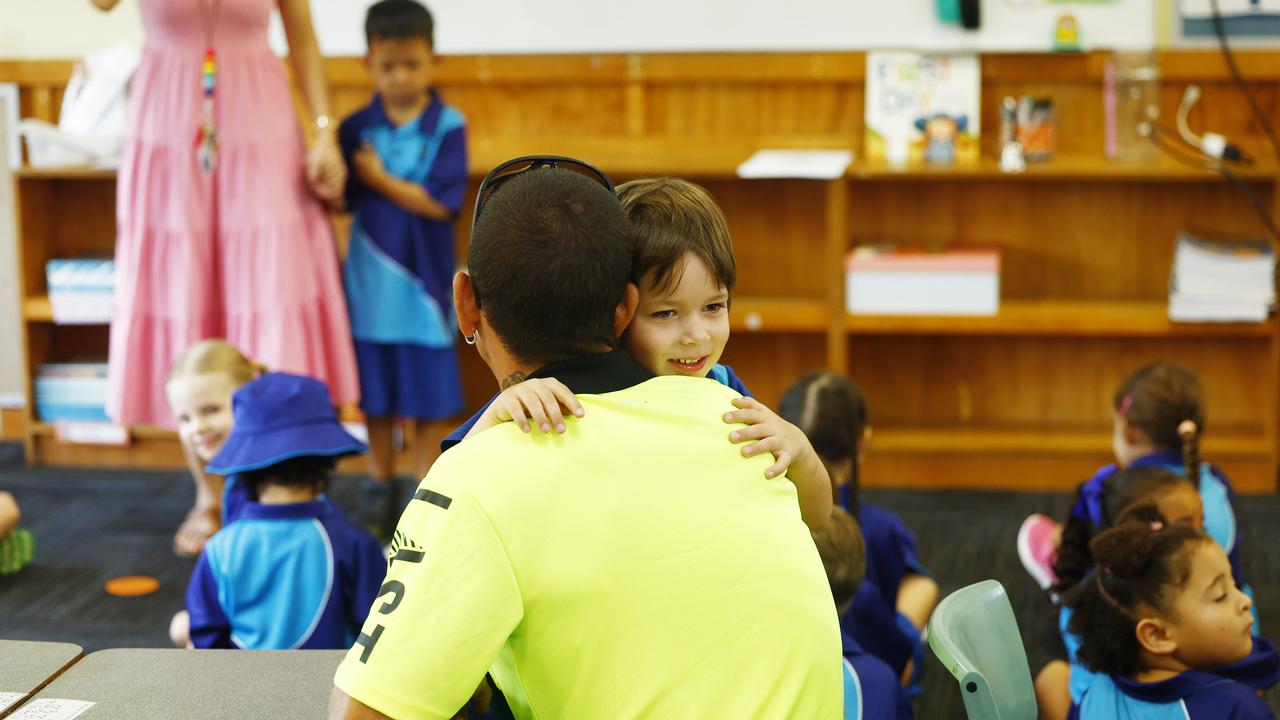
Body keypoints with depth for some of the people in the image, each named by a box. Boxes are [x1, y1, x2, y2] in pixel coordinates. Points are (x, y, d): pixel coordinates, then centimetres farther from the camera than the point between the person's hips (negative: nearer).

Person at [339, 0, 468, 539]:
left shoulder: (447, 127, -6)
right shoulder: (356, 128, 1)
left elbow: (440, 203, -14)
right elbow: (341, 199, 0)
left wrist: (379, 179, -11)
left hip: (423, 282, -2)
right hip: (370, 281, 2)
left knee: (427, 393, 5)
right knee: (376, 392, 11)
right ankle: (379, 488, 25)